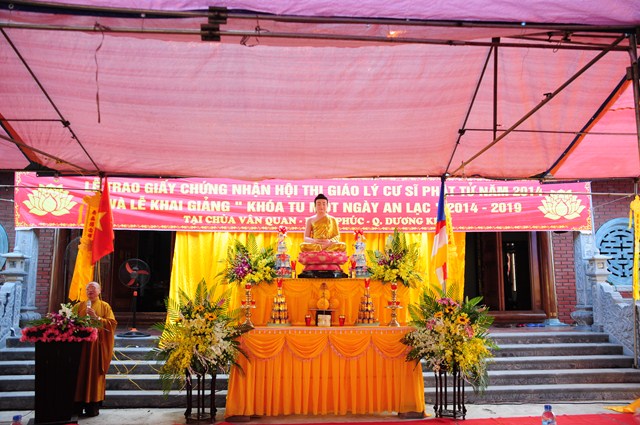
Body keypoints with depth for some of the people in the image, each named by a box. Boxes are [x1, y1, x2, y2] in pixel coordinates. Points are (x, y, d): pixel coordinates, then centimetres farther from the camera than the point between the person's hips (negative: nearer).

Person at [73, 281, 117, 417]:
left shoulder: (105, 306, 7)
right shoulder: (78, 306, 15)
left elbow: (112, 323, -4)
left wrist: (96, 317, -13)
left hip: (97, 345, -2)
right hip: (80, 344, 2)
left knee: (94, 374, -2)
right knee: (80, 374, 0)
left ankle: (93, 406, 3)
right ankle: (78, 405, 5)